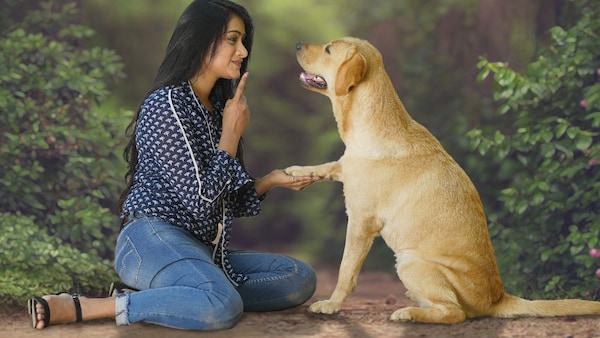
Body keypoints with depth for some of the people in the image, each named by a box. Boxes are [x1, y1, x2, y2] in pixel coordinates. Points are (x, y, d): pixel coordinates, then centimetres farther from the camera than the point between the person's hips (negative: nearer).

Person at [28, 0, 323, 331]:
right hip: (154, 238, -9)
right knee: (222, 307, -37)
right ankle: (77, 307, -25)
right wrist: (231, 135, -6)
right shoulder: (166, 104, -9)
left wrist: (270, 181, 6)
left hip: (199, 250, 9)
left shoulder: (217, 109, 19)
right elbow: (200, 202, -15)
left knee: (301, 278, -4)